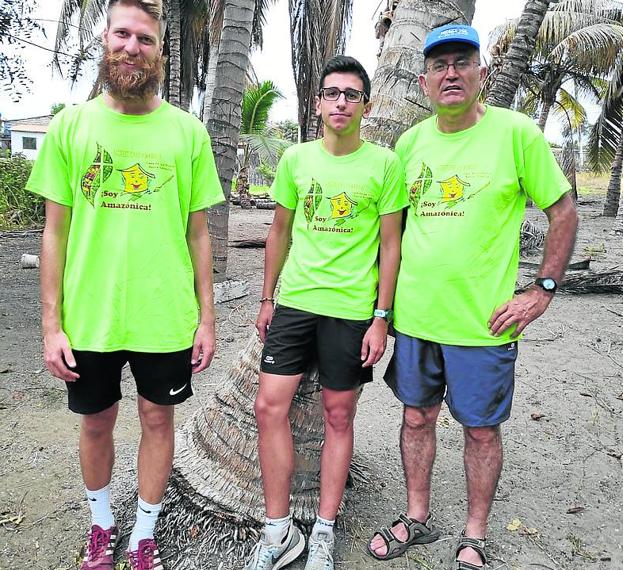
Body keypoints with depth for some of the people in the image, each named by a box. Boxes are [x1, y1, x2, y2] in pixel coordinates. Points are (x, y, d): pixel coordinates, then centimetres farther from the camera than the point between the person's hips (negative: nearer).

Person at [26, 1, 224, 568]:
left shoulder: (188, 132, 0)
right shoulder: (70, 125, 1)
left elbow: (198, 232, 2)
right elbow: (55, 231, 1)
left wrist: (206, 317, 0)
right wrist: (52, 324, -3)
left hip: (165, 319, 0)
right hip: (89, 319, 1)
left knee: (157, 419, 12)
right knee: (96, 422, 17)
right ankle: (101, 522, 45)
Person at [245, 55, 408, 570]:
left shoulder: (385, 165, -2)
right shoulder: (296, 159, 6)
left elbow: (390, 246, -2)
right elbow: (280, 232, 13)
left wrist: (381, 318, -6)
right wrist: (267, 298, 12)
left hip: (352, 310, -3)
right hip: (294, 301, 3)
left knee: (339, 417, 7)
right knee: (269, 407, -1)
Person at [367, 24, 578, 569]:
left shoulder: (516, 132, -6)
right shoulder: (410, 141, 6)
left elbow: (564, 212, -1)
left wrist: (543, 289, -8)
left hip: (482, 319, -4)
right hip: (414, 314, 4)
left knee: (481, 429, 10)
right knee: (417, 417, 16)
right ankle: (418, 517, 37)